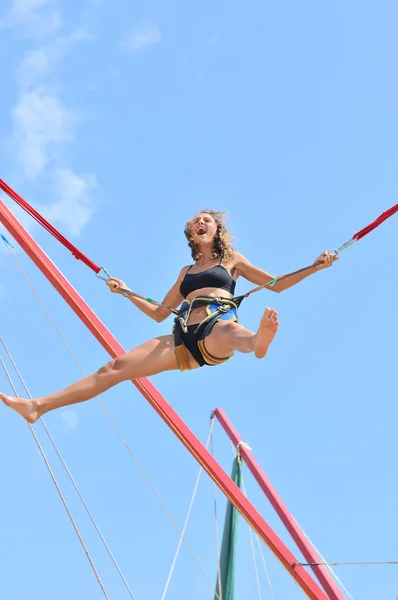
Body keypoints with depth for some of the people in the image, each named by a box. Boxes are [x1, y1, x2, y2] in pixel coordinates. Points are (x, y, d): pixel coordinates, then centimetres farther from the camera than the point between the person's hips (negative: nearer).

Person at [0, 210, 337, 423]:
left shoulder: (232, 260, 21)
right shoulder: (187, 272, 32)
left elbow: (277, 284, 19)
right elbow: (159, 313, 35)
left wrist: (315, 267, 8)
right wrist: (126, 292, 31)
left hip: (217, 331, -4)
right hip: (184, 339, 5)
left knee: (228, 329, -45)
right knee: (115, 367, -7)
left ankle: (259, 341, -84)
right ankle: (39, 406, -12)